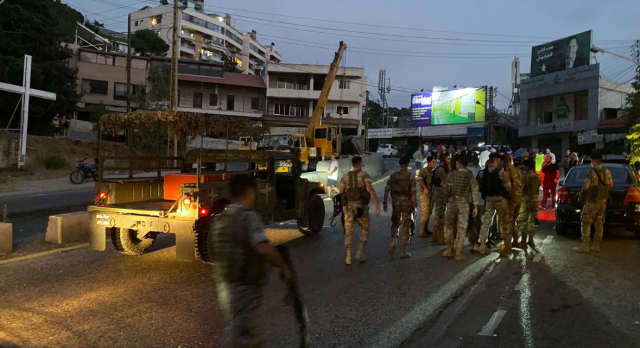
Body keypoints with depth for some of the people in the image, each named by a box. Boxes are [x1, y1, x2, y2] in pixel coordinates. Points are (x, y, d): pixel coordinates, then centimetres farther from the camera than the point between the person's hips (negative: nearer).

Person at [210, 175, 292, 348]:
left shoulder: (219, 219, 9)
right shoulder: (248, 216, -15)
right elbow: (263, 248, -28)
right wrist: (283, 267, -14)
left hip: (224, 286, 8)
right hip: (244, 288, -8)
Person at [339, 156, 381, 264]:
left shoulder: (345, 176, 10)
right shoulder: (364, 175, 0)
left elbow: (341, 193, 9)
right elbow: (371, 190, -15)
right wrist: (377, 205, -18)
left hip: (349, 206, 2)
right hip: (361, 206, -2)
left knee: (348, 231, 6)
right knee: (365, 229, 16)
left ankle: (348, 257, 2)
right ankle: (361, 252, 4)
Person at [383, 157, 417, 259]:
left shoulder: (393, 176, 1)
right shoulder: (411, 177, -7)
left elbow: (387, 190, 0)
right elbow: (413, 193, -11)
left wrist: (384, 202, 8)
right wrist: (414, 205, -5)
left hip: (396, 202, 2)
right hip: (407, 203, -2)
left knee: (395, 223, 20)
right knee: (406, 227, 6)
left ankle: (394, 242, -2)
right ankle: (403, 251, 11)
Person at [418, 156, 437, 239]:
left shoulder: (432, 171, 12)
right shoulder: (424, 170, -13)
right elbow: (419, 179, -28)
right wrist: (425, 188, -24)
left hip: (430, 193, 8)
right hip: (424, 193, -8)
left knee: (429, 212, 13)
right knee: (426, 212, -9)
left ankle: (426, 229, 24)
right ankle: (422, 231, -1)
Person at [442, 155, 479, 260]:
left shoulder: (452, 174, 1)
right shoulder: (470, 176, -2)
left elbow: (445, 187, 2)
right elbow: (474, 190, -7)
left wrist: (447, 198, 13)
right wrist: (475, 206, -5)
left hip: (452, 201, 1)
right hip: (464, 203, -1)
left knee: (449, 224, 15)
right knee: (462, 227, 5)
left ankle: (449, 248, 13)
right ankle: (458, 252, 5)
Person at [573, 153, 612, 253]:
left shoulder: (592, 173, -14)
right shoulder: (607, 172, 6)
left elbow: (586, 186, -19)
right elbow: (611, 185, 13)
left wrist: (581, 193, -1)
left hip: (592, 201, -7)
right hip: (603, 200, 7)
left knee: (586, 223, -3)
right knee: (599, 224, 10)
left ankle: (585, 246, -5)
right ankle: (596, 246, 14)